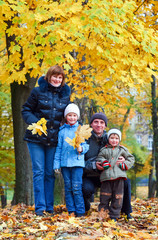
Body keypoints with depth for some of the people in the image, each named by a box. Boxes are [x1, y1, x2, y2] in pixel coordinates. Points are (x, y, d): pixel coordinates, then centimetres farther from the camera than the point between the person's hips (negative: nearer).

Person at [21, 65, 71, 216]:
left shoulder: (65, 95, 8)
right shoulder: (38, 92, -2)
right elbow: (26, 110, 0)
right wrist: (35, 122, -17)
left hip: (54, 140, 3)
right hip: (36, 138, -3)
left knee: (50, 174, 7)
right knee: (38, 172, -3)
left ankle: (49, 207, 14)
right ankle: (39, 207, 0)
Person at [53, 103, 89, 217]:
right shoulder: (62, 131, 10)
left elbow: (86, 144, 4)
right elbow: (59, 148, 11)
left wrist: (81, 149, -18)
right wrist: (56, 164, 6)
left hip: (77, 162, -3)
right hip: (64, 163, 3)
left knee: (77, 188, -7)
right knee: (68, 188, 6)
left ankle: (80, 212, 0)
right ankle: (71, 211, 13)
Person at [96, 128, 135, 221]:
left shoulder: (122, 149, 12)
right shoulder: (104, 150, 12)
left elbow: (131, 158, 16)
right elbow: (99, 157, 16)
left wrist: (125, 165, 0)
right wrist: (103, 162, -5)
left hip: (119, 177, 0)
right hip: (106, 177, 0)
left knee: (117, 198, 1)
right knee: (104, 197, 1)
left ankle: (114, 216, 10)